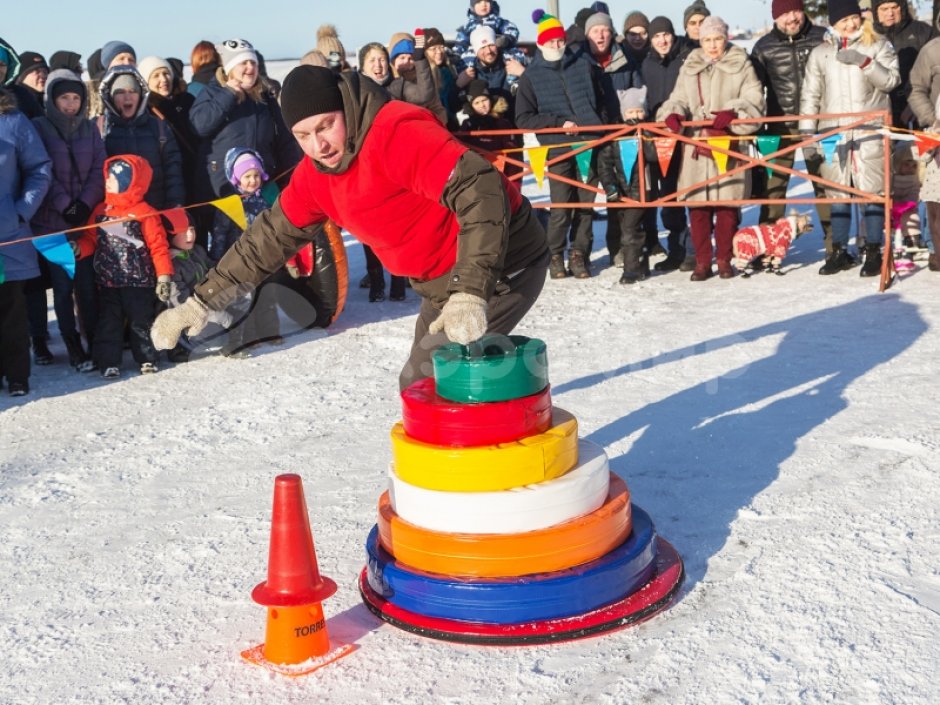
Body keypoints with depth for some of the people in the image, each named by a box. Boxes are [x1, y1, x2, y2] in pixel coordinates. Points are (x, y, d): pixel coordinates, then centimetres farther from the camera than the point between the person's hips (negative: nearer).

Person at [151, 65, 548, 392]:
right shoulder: (315, 174, 2)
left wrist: (470, 291, -44)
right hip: (443, 284, 9)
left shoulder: (396, 134, -25)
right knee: (418, 385, 18)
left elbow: (479, 189, -35)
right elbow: (272, 235, 12)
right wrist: (201, 301, 9)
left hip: (502, 267, -9)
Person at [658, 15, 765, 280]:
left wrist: (732, 113, -21)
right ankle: (702, 261, 8)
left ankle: (724, 260, 11)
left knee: (727, 203, -1)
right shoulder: (690, 68, 16)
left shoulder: (740, 65, 7)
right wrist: (673, 114, -9)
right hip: (696, 145, 2)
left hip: (728, 145, -2)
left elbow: (753, 99, -2)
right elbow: (679, 99, 15)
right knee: (697, 204, -1)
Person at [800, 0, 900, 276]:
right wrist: (807, 133, 4)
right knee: (837, 194, 5)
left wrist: (863, 62, -18)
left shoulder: (878, 46, 7)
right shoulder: (820, 53, 11)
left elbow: (891, 80, -5)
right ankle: (840, 251, 14)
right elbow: (810, 96, 11)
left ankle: (874, 252, 4)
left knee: (872, 193, -2)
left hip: (870, 132, -2)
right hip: (833, 133, 2)